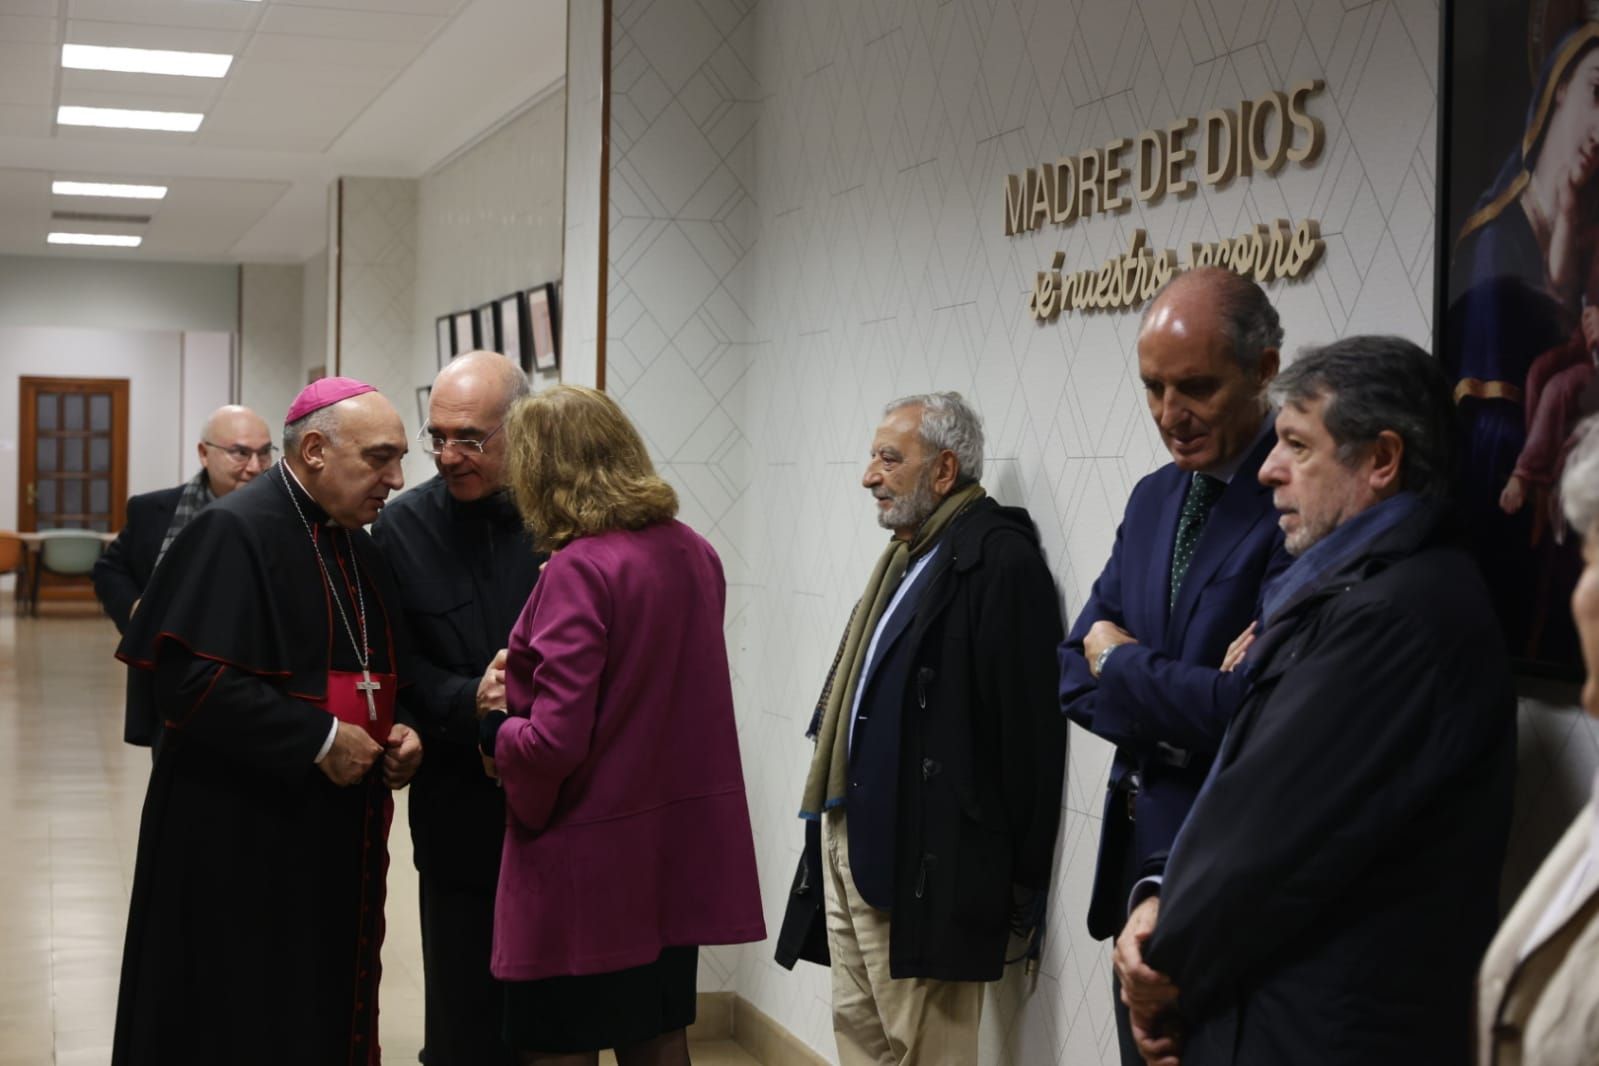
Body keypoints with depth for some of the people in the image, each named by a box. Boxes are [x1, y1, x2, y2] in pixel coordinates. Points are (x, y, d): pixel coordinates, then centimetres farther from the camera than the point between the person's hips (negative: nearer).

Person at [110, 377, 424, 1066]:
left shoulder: (358, 547, 13)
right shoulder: (235, 531, -14)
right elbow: (183, 678, -23)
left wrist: (395, 733, 1)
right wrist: (320, 740, -21)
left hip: (341, 841, 8)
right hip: (239, 843, -8)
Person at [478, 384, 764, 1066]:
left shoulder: (580, 569, -20)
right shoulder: (694, 554, 3)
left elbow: (554, 744, -23)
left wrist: (494, 733, -3)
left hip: (588, 865, -8)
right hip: (679, 852, 8)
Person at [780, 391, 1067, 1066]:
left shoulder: (999, 560, -16)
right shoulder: (910, 553, 15)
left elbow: (1025, 730, -18)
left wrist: (1019, 884, -15)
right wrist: (838, 822, 14)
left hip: (921, 862, -10)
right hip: (852, 841, 10)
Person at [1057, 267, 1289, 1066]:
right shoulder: (1154, 498, 10)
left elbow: (1258, 707, -24)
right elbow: (1073, 670, 9)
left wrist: (1123, 664, -8)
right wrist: (1172, 711, -11)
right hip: (1138, 851, 8)